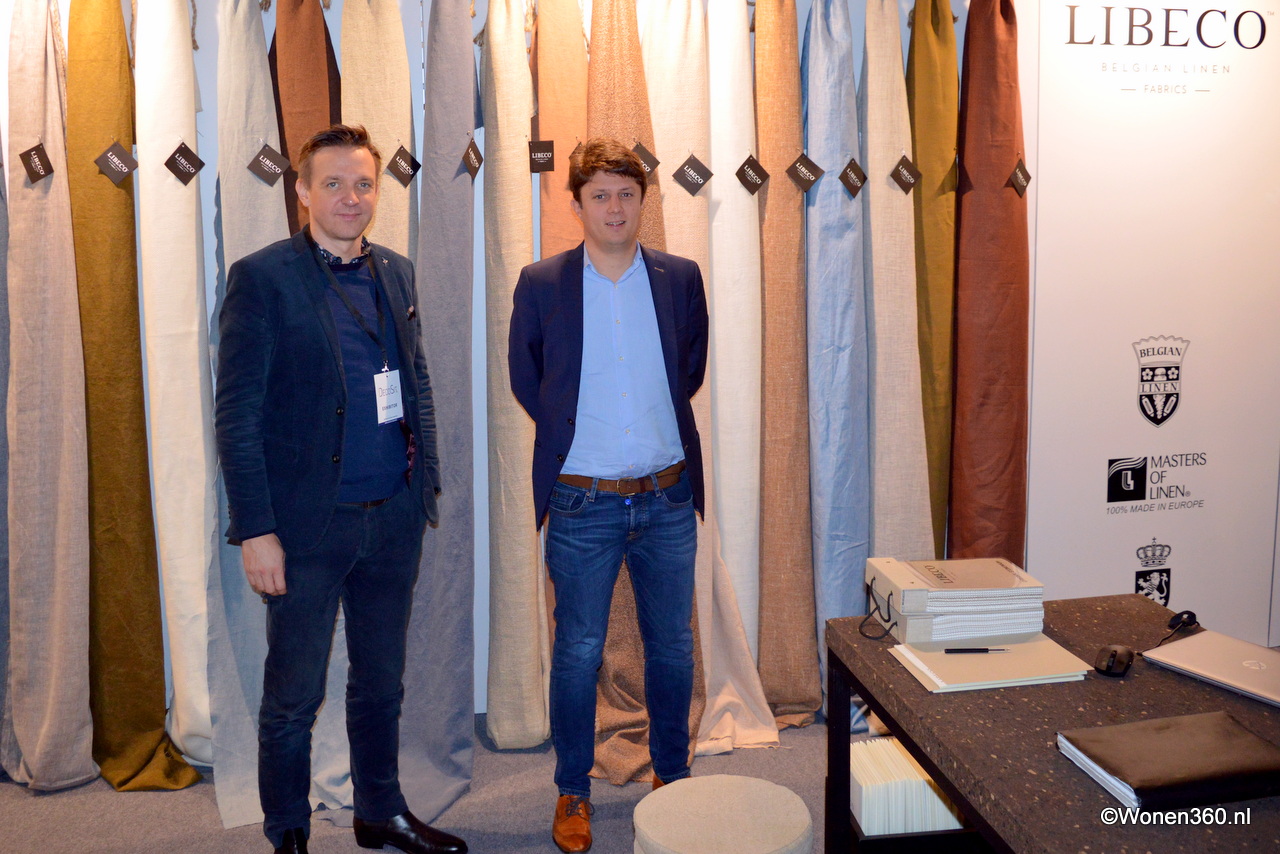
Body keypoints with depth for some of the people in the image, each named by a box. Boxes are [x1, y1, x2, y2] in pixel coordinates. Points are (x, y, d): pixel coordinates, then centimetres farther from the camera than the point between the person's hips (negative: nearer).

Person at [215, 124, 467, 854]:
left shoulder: (397, 272, 9)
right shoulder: (262, 278, -8)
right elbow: (237, 414, -10)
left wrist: (425, 484, 10)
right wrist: (256, 530, -14)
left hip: (395, 519, 5)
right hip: (309, 522, -5)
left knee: (383, 684, 19)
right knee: (292, 699, 9)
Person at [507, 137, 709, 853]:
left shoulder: (681, 277, 2)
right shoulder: (541, 284, -3)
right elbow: (525, 378, 8)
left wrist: (655, 424, 11)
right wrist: (572, 431, 6)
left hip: (669, 498, 2)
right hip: (583, 503, -2)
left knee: (672, 645, 13)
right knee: (578, 653, 8)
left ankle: (672, 775, 33)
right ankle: (574, 792, 26)